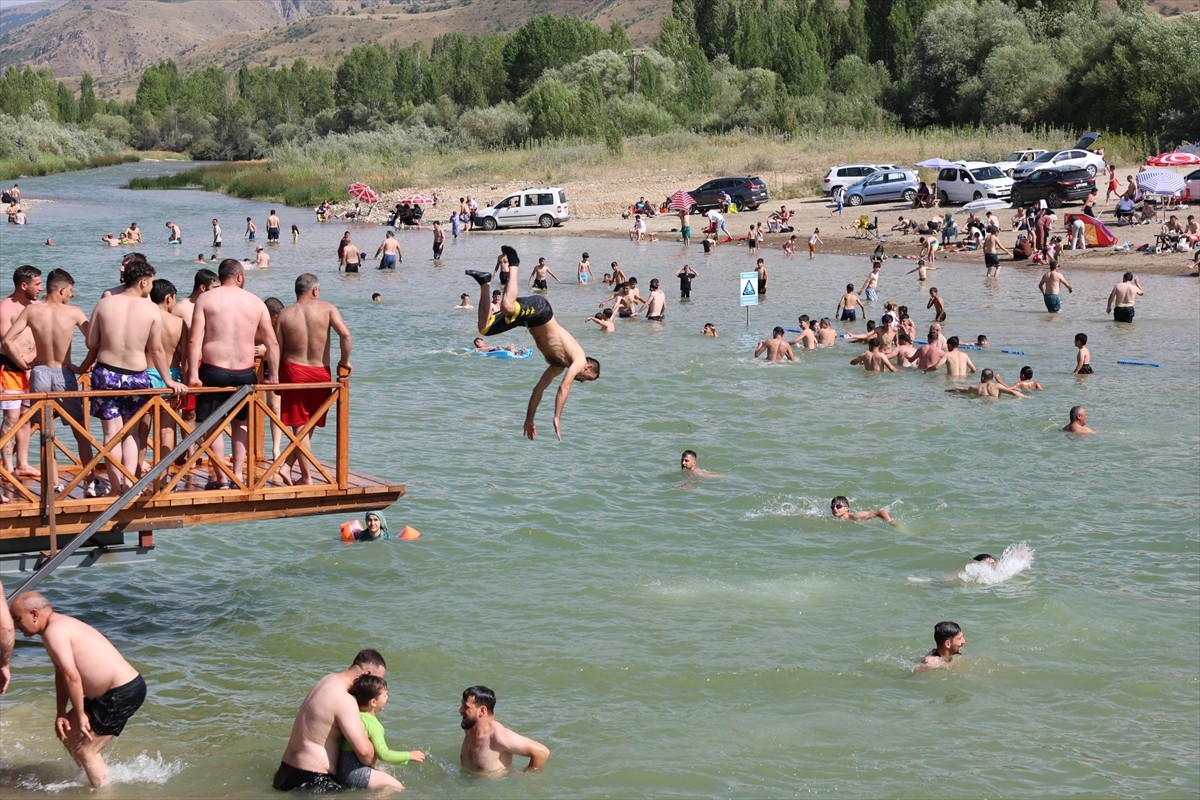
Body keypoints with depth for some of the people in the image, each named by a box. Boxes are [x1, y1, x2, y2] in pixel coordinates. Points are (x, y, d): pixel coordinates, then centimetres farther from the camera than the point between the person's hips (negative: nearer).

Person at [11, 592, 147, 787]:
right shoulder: (61, 626, 15)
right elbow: (61, 674, 17)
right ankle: (94, 778, 35)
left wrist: (80, 714, -17)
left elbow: (71, 676, -25)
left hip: (123, 693, -11)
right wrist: (61, 714, 10)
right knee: (66, 731, 22)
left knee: (86, 751, -5)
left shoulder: (54, 631, -17)